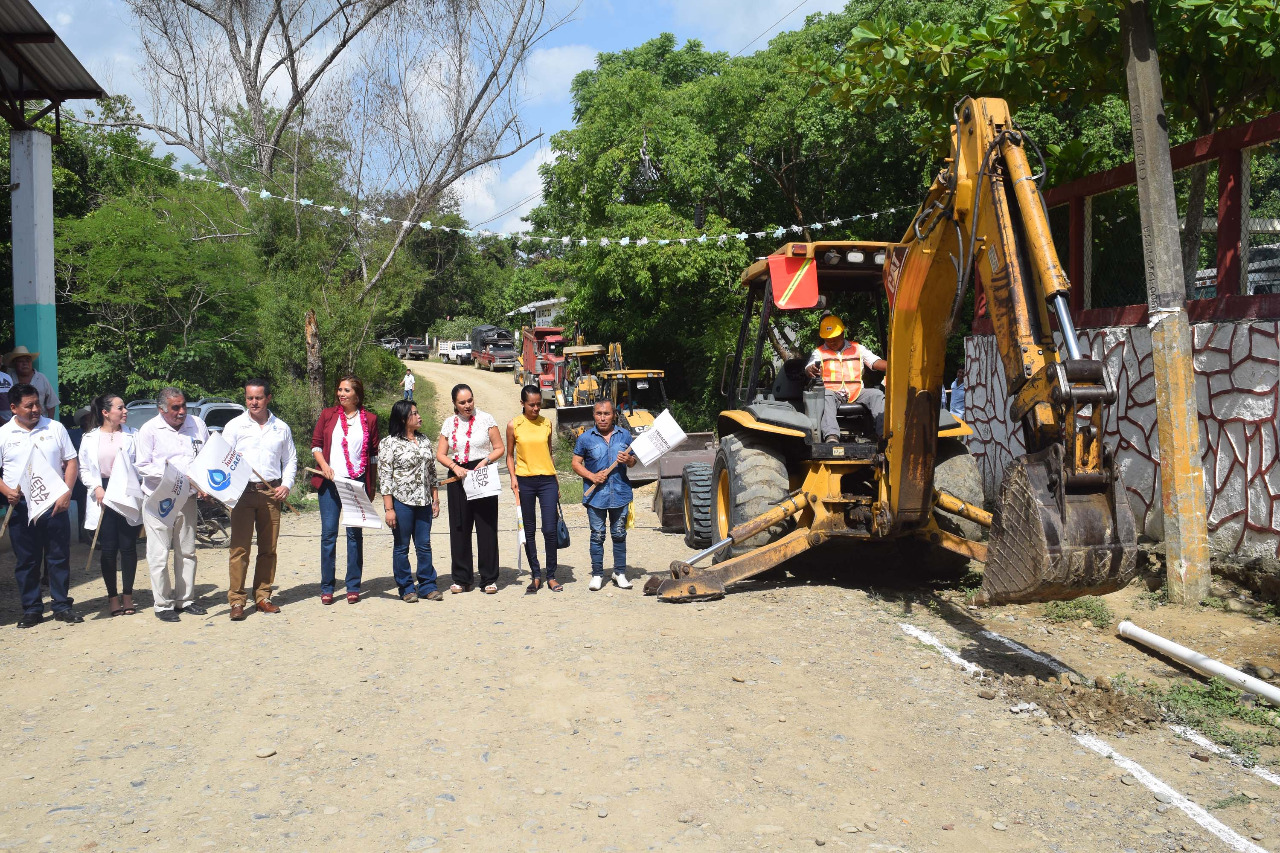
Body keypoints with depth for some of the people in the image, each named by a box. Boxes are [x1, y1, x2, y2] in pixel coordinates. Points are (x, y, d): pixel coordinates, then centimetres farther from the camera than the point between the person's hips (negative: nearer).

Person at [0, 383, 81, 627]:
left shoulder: (55, 428, 4)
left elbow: (71, 462, 6)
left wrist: (66, 494, -6)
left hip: (54, 504, 0)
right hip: (21, 507, 0)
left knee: (59, 557, 4)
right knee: (26, 561, 6)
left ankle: (62, 605, 13)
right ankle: (31, 609, 15)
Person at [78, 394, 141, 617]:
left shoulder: (132, 435, 5)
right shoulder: (90, 438, 7)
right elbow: (84, 470, 8)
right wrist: (96, 487, -8)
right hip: (103, 497, 0)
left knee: (128, 546, 2)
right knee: (108, 548, 3)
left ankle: (127, 595, 13)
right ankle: (112, 596, 13)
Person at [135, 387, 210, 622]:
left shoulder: (197, 425, 7)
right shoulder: (149, 430, -4)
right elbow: (143, 466, -7)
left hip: (187, 499, 4)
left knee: (187, 552, 11)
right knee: (159, 555, -2)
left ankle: (186, 599, 22)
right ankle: (163, 605, 7)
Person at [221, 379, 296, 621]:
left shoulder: (281, 428, 13)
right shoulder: (235, 426, 6)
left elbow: (290, 459, 17)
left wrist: (287, 484, 2)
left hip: (271, 493, 2)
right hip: (242, 492, -2)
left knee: (268, 548, 5)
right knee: (239, 548, -5)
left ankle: (263, 597, 14)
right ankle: (237, 601, -1)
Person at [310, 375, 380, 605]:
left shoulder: (369, 419, 6)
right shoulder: (328, 415, 7)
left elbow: (374, 454, 8)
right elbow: (316, 444, 9)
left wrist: (372, 485, 6)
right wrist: (323, 465, -9)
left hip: (357, 482, 0)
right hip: (330, 482, 0)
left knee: (355, 533, 4)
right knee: (328, 532, -1)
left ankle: (353, 587, 12)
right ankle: (326, 588, 7)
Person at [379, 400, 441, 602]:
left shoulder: (425, 442, 12)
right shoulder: (390, 443, -6)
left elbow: (432, 473, 16)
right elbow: (384, 477, -9)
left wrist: (435, 500, 11)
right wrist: (389, 509, -13)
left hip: (423, 502, 5)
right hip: (401, 502, -5)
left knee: (424, 545, 8)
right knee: (401, 547, 5)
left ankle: (427, 586, 16)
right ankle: (406, 588, 14)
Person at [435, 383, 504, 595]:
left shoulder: (486, 419, 2)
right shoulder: (449, 423, 9)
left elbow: (499, 448, 2)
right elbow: (440, 454, 8)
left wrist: (486, 461, -15)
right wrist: (454, 467, -10)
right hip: (458, 477, 3)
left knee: (487, 528, -2)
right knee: (459, 528, 4)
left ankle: (489, 578, 6)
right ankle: (461, 578, 14)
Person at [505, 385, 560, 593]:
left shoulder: (546, 423, 6)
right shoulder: (514, 426, 0)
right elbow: (510, 454, 8)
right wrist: (513, 477, -6)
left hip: (547, 480, 1)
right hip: (525, 481, -1)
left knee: (550, 530, -4)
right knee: (529, 531, 5)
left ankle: (551, 576, 8)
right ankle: (536, 576, 15)